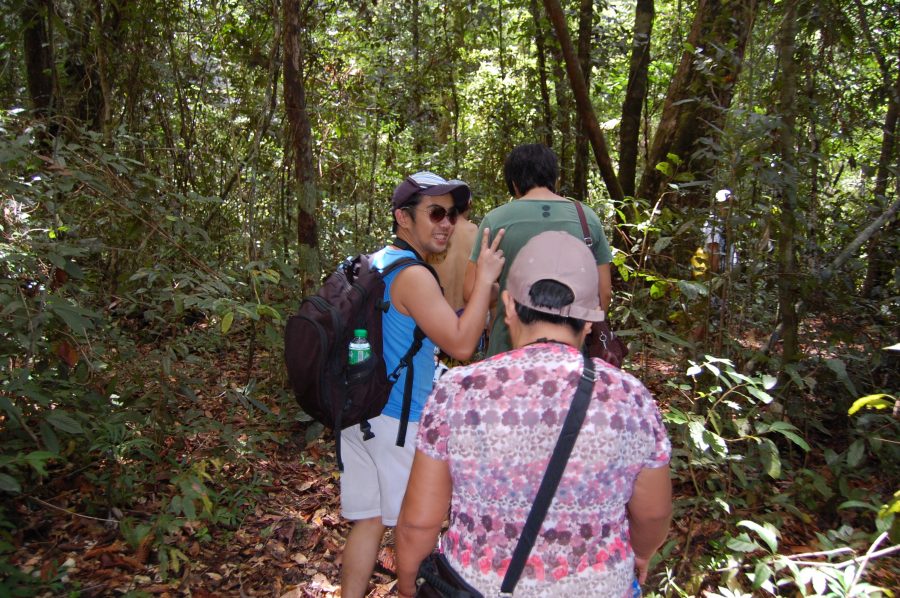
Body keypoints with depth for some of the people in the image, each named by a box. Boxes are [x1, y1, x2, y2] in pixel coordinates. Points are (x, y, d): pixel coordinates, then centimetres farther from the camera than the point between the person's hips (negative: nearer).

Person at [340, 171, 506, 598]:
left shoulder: (372, 265, 11)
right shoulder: (413, 275, -18)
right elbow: (460, 345, -20)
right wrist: (485, 278, -15)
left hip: (358, 413, 8)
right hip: (399, 422, -8)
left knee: (368, 521, 16)